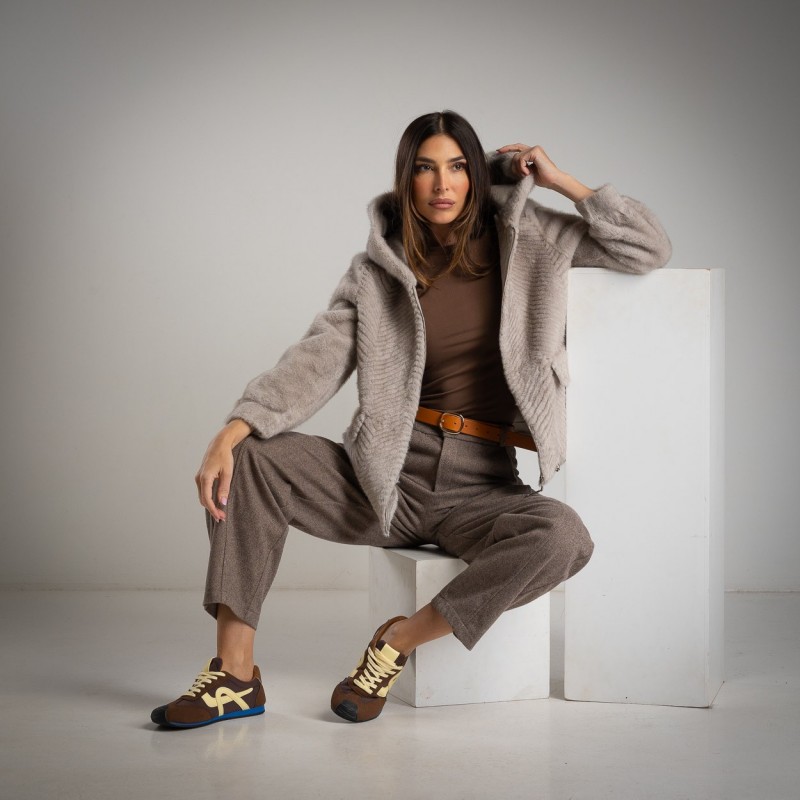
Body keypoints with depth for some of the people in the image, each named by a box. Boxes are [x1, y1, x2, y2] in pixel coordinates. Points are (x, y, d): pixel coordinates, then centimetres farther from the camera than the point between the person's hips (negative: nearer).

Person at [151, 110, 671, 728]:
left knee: (564, 537, -34)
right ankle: (236, 677, -18)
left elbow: (651, 250, 7)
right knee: (250, 461, -20)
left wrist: (563, 182, 1)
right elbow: (314, 364, -5)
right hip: (388, 475, 1)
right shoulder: (377, 272, 6)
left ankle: (401, 641, -16)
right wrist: (228, 437, -19)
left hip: (481, 486, -1)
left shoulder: (526, 240, 7)